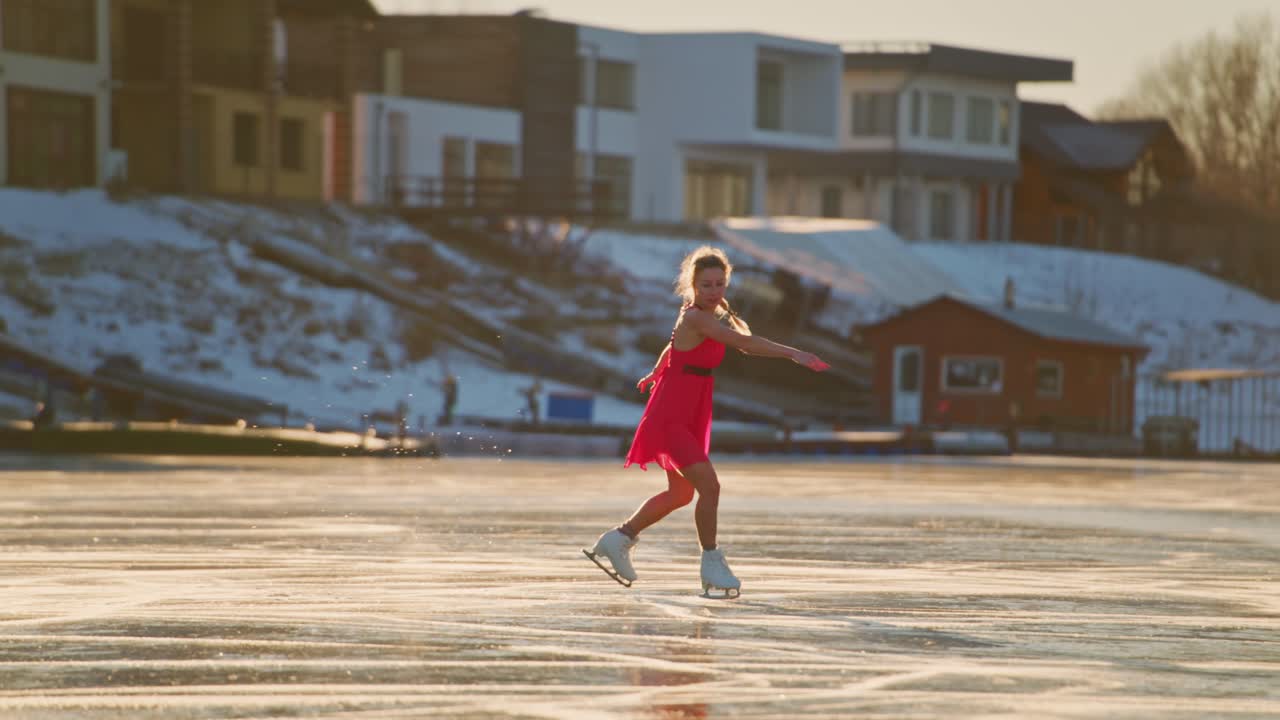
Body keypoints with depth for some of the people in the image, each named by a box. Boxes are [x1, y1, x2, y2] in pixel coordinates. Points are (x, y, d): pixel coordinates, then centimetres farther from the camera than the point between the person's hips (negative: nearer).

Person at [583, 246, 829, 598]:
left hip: (691, 419, 10)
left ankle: (618, 539, 33)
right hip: (670, 417, -10)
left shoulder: (713, 316, 9)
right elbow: (746, 342, -32)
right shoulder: (695, 318, -21)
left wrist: (656, 375, 44)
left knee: (681, 493, 19)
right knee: (709, 486, -18)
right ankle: (711, 563, -7)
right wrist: (793, 354, -37)